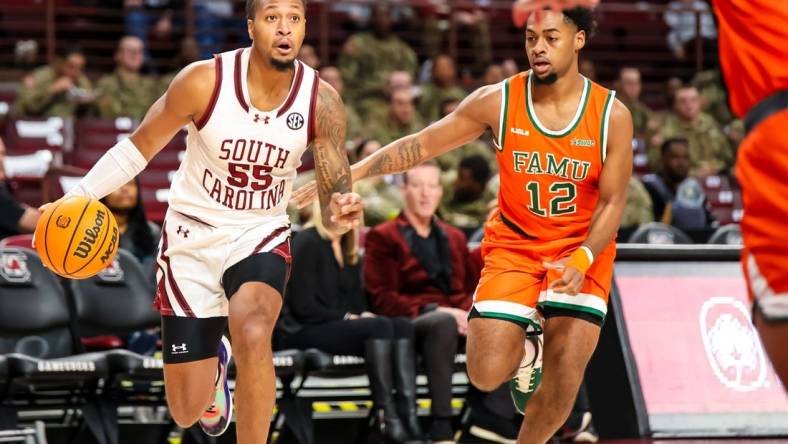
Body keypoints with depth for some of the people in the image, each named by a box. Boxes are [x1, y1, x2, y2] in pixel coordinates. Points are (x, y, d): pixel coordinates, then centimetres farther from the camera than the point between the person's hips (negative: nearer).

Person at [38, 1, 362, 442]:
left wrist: (340, 214, -32)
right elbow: (141, 145, -5)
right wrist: (78, 198, -9)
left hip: (261, 235, 0)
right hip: (192, 238, 0)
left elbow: (337, 193, -8)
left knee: (254, 336, -35)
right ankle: (215, 363, 43)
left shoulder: (321, 100, -13)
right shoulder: (205, 80, -19)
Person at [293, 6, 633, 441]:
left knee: (563, 382, -11)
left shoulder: (612, 116, -12)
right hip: (513, 242, 1)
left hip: (582, 248, -1)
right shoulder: (498, 101, -11)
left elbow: (613, 201, -7)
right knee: (486, 374, -11)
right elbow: (422, 144, -6)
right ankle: (521, 344, 25)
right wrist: (348, 173, -15)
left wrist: (582, 260, -24)